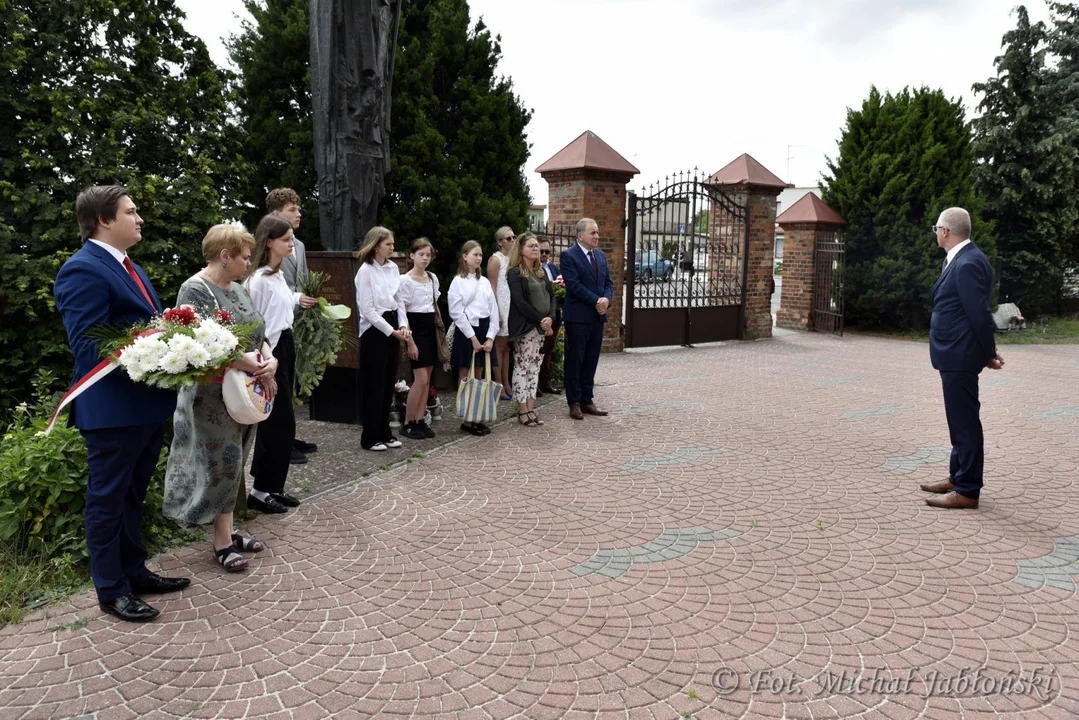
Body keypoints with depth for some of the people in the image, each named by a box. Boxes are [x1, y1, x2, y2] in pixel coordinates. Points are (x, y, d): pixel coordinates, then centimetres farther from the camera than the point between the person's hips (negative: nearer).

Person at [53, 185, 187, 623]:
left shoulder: (128, 267, 14)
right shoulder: (83, 271, -17)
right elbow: (89, 348, -23)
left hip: (147, 404, 9)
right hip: (113, 410, -9)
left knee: (132, 496, 20)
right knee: (108, 500, 6)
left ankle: (134, 571, 35)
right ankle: (111, 590, 20)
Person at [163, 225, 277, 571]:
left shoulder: (237, 288, 12)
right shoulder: (195, 290, -13)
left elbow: (257, 334, 13)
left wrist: (270, 359, -7)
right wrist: (246, 361, -24)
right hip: (213, 396, -8)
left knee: (233, 464, 13)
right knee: (223, 463, -2)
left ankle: (226, 528, 25)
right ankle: (223, 541, 9)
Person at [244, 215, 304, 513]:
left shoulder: (279, 275, 13)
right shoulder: (258, 279, -15)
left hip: (285, 347, 9)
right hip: (269, 351, -9)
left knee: (278, 422, 12)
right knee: (280, 423, -4)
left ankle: (273, 486, 21)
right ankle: (261, 491, 7)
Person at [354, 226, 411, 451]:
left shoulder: (393, 267, 7)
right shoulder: (366, 270, -12)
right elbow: (368, 310, -15)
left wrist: (403, 325, -3)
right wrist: (391, 331, -15)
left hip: (392, 328, 7)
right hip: (374, 330, -6)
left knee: (389, 383, 11)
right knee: (374, 385, -1)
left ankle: (384, 433, 22)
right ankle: (370, 438, 10)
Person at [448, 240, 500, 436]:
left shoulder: (485, 282, 11)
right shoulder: (458, 282, -4)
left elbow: (493, 310, 7)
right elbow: (456, 313, -11)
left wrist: (490, 337, -4)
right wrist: (472, 337, -14)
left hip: (484, 330, 5)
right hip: (466, 332, -5)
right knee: (466, 377, 1)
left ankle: (476, 418, 16)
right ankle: (467, 420, 6)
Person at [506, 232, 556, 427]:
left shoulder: (541, 272, 14)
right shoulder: (515, 273, -8)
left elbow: (551, 295, 10)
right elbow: (520, 302, -15)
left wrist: (550, 318, -7)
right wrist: (540, 320, -14)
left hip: (540, 327, 7)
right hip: (524, 327, -7)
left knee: (534, 366, 7)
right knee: (522, 366, -3)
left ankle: (530, 409, 10)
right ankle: (522, 411, 2)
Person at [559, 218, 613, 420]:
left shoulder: (601, 255, 14)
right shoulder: (568, 256, -8)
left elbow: (608, 282, 13)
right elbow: (574, 285, -16)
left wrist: (606, 299, -7)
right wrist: (596, 301, -17)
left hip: (597, 316, 7)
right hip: (578, 317, -6)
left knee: (591, 361, 10)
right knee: (575, 360, 2)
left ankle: (586, 400, 18)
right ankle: (574, 403, 10)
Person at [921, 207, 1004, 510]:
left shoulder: (967, 263, -20)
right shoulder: (961, 259, 10)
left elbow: (979, 313, -20)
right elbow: (976, 311, 14)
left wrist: (989, 353, -10)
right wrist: (987, 351, 14)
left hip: (959, 356, -10)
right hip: (954, 354, 10)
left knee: (965, 421, -2)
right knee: (960, 419, 19)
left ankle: (967, 491, 6)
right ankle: (958, 477, 32)